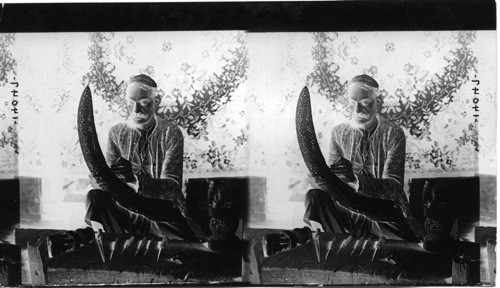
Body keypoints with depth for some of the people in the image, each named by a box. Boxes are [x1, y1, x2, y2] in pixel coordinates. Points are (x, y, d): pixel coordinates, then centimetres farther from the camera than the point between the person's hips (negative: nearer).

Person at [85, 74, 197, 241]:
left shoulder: (171, 133, -5)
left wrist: (135, 180, -35)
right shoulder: (117, 133, 6)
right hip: (127, 208, 2)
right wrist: (99, 179, -27)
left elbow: (173, 187, -16)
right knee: (95, 197, -27)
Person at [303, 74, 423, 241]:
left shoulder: (393, 133, -5)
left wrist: (356, 180, -35)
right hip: (349, 210, 2)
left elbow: (394, 187, -16)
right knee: (315, 197, -25)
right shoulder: (339, 133, 6)